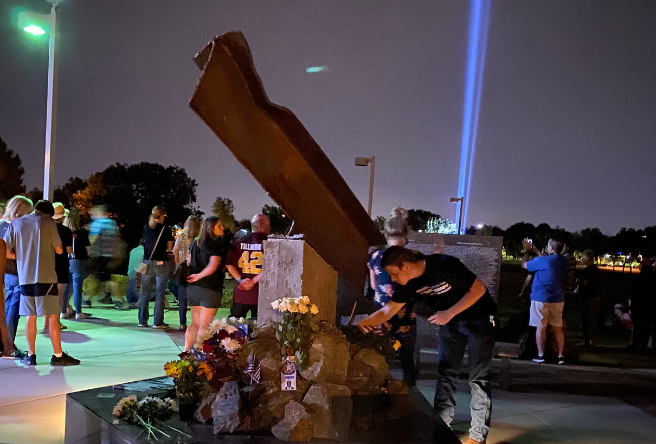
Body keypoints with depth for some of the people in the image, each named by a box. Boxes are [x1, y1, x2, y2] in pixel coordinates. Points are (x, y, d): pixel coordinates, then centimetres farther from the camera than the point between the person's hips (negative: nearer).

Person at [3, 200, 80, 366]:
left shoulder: (16, 223, 9)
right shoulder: (48, 222, -1)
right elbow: (59, 250, -2)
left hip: (25, 277, 4)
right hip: (46, 277, -4)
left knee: (31, 316, 11)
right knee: (53, 315, -1)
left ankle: (31, 355, 14)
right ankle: (58, 355, 1)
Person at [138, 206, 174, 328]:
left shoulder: (146, 228, 7)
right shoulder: (165, 229, -5)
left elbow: (143, 243, 14)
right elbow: (169, 248, -2)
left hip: (147, 262, 4)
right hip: (161, 263, -4)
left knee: (145, 293, 11)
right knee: (159, 294, 2)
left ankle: (142, 321, 16)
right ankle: (157, 322, 3)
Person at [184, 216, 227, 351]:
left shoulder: (196, 243, 12)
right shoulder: (216, 244, -12)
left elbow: (188, 261, 16)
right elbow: (214, 265, -22)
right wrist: (199, 276, -12)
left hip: (193, 287, 7)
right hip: (210, 288, -7)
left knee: (195, 323, 16)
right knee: (204, 325, 0)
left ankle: (187, 350, 16)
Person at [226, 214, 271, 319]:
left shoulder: (239, 242, 6)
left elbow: (229, 265, 1)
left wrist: (240, 280, -3)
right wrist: (253, 281, -13)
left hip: (241, 293, 4)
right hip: (260, 294, -4)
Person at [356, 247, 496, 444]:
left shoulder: (444, 265, -27)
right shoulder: (409, 283, -7)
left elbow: (479, 289, -22)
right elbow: (388, 310, -1)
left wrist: (449, 313, -24)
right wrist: (360, 324, -10)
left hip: (479, 318, -6)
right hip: (450, 320, 7)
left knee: (478, 377, -4)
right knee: (445, 373, 6)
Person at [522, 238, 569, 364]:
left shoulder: (541, 261, -16)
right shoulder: (565, 261, 2)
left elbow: (524, 265, 0)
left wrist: (527, 251, 17)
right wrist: (535, 250, 23)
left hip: (541, 298, -5)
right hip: (557, 299, 5)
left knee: (540, 327, 3)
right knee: (558, 327, 12)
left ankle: (541, 355, 7)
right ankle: (561, 356, 14)